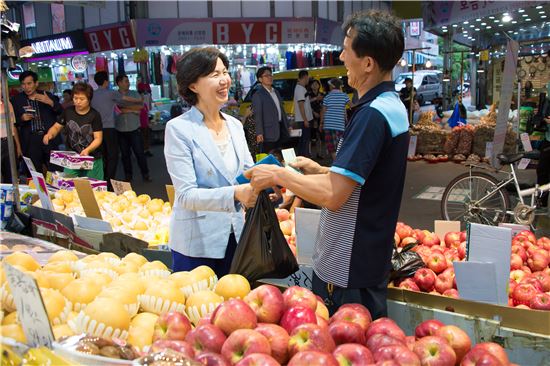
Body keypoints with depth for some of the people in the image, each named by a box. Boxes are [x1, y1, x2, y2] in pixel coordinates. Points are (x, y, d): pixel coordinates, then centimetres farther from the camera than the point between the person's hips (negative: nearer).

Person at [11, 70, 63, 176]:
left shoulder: (48, 96, 8)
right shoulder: (16, 100, 7)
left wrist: (51, 103, -13)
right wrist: (21, 119, -10)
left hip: (50, 139, 0)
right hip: (30, 143, 0)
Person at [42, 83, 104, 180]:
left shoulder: (94, 115, -7)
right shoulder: (68, 112, 5)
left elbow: (98, 138, -10)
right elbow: (56, 127, 14)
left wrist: (87, 150, -27)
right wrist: (49, 134, -9)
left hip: (92, 160, -3)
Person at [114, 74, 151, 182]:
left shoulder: (135, 94, 6)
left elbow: (140, 106, -9)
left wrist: (124, 106, -10)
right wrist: (132, 110, -8)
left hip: (134, 129, 0)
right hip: (120, 130, 0)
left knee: (140, 152, 0)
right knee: (125, 154, 9)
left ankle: (145, 174, 8)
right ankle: (128, 176, 19)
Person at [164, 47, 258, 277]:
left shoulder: (235, 125, 7)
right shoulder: (178, 129, -12)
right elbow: (186, 195, -18)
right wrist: (235, 194, -33)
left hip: (234, 238, 6)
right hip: (196, 243, -5)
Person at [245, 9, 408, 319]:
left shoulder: (372, 114, -24)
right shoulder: (393, 106, 9)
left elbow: (333, 195, -28)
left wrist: (279, 175, -15)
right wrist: (321, 171, 10)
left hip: (347, 275, -10)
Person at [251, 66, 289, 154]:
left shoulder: (276, 92, 17)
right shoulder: (258, 95, -9)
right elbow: (257, 115, -15)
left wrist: (287, 126, 18)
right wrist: (259, 133, -22)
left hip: (281, 130, 8)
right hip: (268, 133, -8)